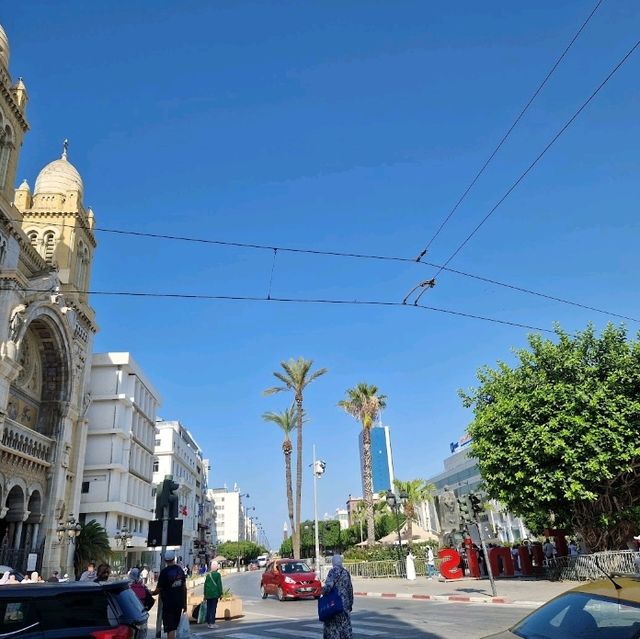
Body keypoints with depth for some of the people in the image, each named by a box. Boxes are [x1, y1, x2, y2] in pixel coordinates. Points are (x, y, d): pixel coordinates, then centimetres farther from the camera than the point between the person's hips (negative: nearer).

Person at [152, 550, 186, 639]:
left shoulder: (164, 572, -12)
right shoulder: (180, 570, 5)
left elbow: (158, 590, -9)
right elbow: (184, 587, 9)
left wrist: (151, 593, 12)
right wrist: (185, 603, 16)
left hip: (168, 603, -5)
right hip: (179, 603, 5)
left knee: (169, 628, -3)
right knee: (174, 627, 18)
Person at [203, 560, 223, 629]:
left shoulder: (208, 575, 7)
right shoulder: (217, 574, -7)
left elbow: (205, 584, 11)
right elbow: (219, 584, -7)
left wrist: (205, 594, 18)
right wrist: (220, 593, 0)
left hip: (208, 594, 5)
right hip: (215, 594, -4)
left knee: (208, 608, 12)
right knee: (213, 608, -1)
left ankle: (208, 623, 16)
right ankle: (212, 623, -3)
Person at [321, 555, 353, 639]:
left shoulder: (333, 571, -10)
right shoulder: (346, 573, 9)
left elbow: (328, 585, -23)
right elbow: (350, 589, 13)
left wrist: (323, 592, -5)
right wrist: (350, 603, 22)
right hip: (345, 603, 6)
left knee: (333, 625, 2)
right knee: (345, 625, 13)